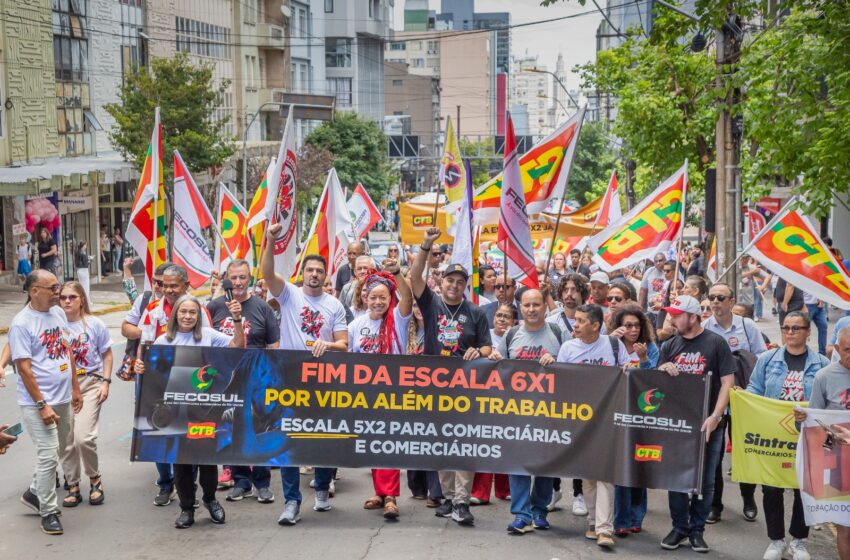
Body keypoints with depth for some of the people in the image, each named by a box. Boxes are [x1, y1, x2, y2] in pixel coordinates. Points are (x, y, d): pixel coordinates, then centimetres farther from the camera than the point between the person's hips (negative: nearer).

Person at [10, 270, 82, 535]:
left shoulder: (58, 313, 7)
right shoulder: (21, 323, -15)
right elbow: (24, 368, -17)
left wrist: (75, 388, 16)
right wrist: (42, 405, -18)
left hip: (63, 399, 7)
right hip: (38, 403, -7)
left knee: (53, 453, 18)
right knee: (48, 456, -5)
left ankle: (35, 493, 38)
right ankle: (48, 511, 8)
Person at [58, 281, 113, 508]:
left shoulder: (94, 324, -1)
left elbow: (107, 354, 7)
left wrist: (106, 382, -1)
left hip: (90, 383, -2)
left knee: (83, 437, -14)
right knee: (66, 440, 4)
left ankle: (95, 480, 11)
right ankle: (73, 487, 20)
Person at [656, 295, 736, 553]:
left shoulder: (715, 343, -5)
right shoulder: (670, 346, 8)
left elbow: (727, 382, -8)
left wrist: (715, 416, -17)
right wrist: (663, 369, -12)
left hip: (707, 424, -3)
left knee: (705, 481, 5)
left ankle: (697, 529, 15)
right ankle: (679, 528, 18)